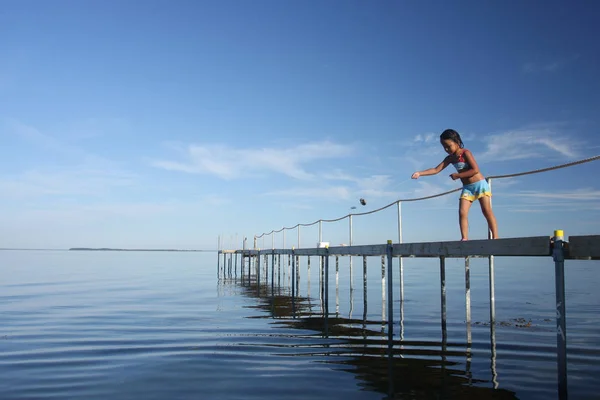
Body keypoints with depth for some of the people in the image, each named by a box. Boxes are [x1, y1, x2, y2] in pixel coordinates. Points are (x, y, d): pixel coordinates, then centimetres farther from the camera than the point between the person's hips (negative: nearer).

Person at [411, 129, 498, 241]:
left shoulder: (465, 153, -12)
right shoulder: (450, 158, 6)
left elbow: (475, 170, -20)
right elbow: (436, 170, 1)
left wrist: (458, 175, -17)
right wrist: (420, 173, -11)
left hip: (479, 184, -6)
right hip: (467, 188, 6)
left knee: (487, 211, -7)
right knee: (462, 212, -9)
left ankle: (495, 237, -7)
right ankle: (464, 238, -11)